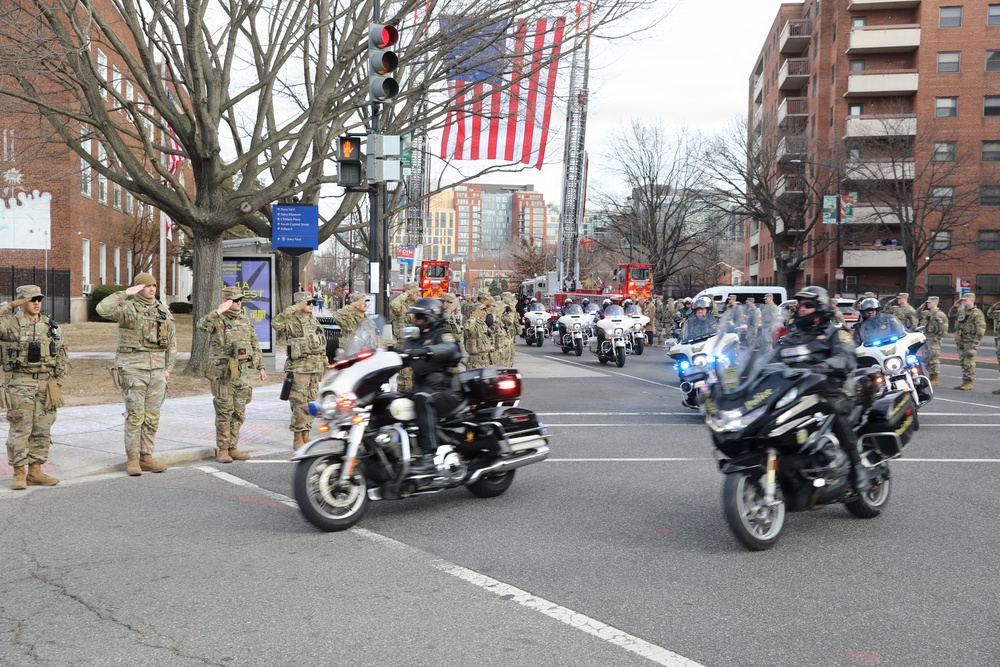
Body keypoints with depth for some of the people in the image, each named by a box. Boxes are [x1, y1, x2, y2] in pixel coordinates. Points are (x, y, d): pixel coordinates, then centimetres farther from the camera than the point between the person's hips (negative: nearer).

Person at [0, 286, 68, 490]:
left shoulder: (51, 326, 11)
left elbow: (63, 357, 14)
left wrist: (57, 382, 6)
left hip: (46, 384, 4)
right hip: (20, 384, -4)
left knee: (42, 431, 7)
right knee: (20, 429, -3)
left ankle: (35, 471, 15)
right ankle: (19, 473, 5)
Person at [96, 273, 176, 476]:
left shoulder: (164, 312, 11)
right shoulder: (127, 308, -4)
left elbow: (172, 342, 15)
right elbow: (102, 309, -24)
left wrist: (168, 368, 8)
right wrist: (126, 293, -18)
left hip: (157, 370, 5)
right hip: (133, 369, -5)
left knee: (152, 417, 7)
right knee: (135, 416, -3)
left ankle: (146, 457, 15)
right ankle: (132, 459, 6)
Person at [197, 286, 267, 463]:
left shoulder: (246, 320, 13)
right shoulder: (218, 319, -3)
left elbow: (255, 345, 18)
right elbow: (202, 326, -25)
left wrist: (260, 367, 15)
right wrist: (218, 312, -31)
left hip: (242, 371, 5)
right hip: (223, 372, -5)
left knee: (239, 413, 7)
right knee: (224, 412, -2)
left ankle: (233, 448, 16)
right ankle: (223, 450, 5)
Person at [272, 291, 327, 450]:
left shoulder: (315, 322, 14)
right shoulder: (291, 322, -8)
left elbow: (322, 344, 21)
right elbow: (276, 323, -31)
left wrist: (325, 364, 19)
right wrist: (294, 309, -29)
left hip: (315, 368, 7)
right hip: (299, 368, -7)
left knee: (311, 404, 10)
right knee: (300, 404, -5)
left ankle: (306, 437, 18)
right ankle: (297, 439, 2)